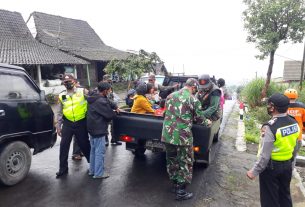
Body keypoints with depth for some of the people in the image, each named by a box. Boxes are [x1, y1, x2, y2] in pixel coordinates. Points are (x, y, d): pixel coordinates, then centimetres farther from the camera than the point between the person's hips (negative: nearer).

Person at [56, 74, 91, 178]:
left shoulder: (83, 91, -2)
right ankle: (63, 168, 23)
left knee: (84, 144, 9)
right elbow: (60, 112, 13)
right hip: (67, 123, 3)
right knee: (63, 146, 6)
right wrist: (58, 125, 9)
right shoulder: (61, 96, 7)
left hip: (81, 123, -2)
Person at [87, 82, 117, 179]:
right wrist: (114, 113, 2)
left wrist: (115, 107, 4)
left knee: (93, 150, 19)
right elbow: (110, 115, -20)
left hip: (92, 128, 10)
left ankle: (92, 170, 31)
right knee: (100, 152, 0)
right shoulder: (101, 101, -23)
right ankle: (98, 173, 10)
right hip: (99, 129, -10)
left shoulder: (92, 99, 8)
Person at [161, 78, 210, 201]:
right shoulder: (193, 100, -7)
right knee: (185, 163, 10)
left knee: (172, 161, 20)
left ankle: (175, 184, 37)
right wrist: (207, 122, 23)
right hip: (182, 136, -6)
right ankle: (181, 191, 20)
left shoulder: (170, 96, 9)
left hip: (167, 134, 6)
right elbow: (199, 118, 2)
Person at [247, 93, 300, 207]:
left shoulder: (270, 127, -27)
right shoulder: (294, 123, -5)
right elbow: (293, 145, 7)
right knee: (285, 195, 24)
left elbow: (265, 155, -24)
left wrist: (254, 171, -16)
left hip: (271, 166, -7)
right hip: (287, 164, 7)